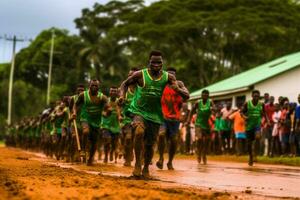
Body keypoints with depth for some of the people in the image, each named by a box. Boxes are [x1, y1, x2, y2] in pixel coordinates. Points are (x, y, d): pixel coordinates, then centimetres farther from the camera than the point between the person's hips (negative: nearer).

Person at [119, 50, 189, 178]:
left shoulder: (168, 77, -3)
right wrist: (122, 95, -9)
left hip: (155, 115, 2)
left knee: (150, 144, 8)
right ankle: (138, 163, -15)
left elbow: (186, 95, -6)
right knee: (139, 132, -31)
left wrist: (178, 89, -29)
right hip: (139, 111, -2)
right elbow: (125, 84, 11)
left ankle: (146, 169, 31)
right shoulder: (140, 75, -5)